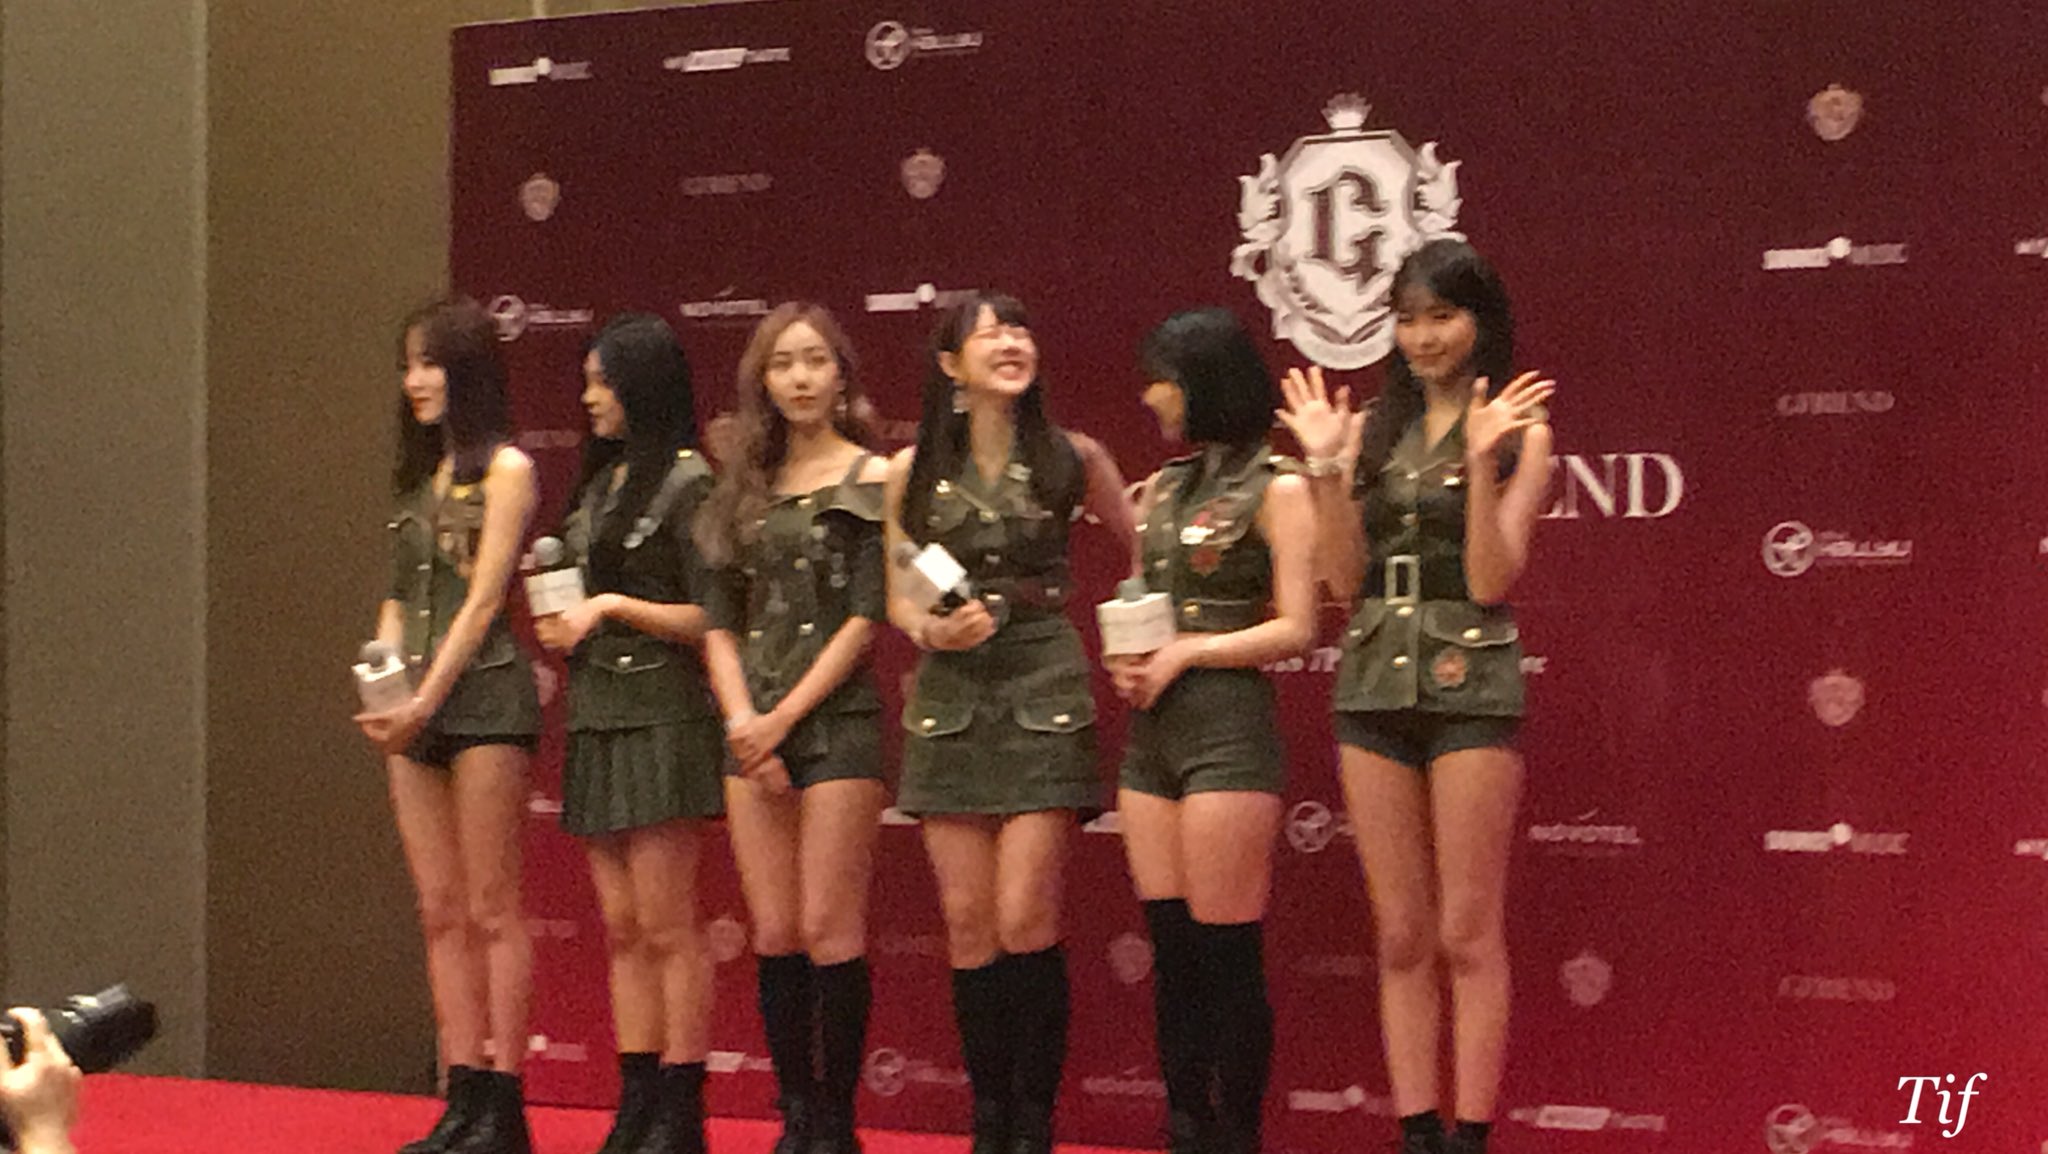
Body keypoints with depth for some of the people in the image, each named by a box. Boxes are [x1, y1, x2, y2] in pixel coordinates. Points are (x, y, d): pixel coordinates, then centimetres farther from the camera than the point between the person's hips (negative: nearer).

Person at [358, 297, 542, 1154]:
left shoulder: (504, 469, -3)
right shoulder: (421, 477, 18)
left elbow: (483, 600, -10)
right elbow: (400, 601, 17)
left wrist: (426, 700, -15)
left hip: (481, 698, -7)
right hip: (415, 712, 7)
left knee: (491, 910, -6)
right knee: (441, 913, 5)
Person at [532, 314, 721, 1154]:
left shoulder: (688, 483, -7)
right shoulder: (600, 483, 18)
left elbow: (709, 618, -10)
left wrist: (612, 606, -14)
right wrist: (562, 618, 7)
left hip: (662, 716, -8)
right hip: (598, 715, 8)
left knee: (666, 927, -7)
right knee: (621, 928, 7)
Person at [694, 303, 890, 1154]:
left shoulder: (870, 478, 0)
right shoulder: (746, 487, 15)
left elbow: (867, 617, -7)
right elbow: (721, 621, 11)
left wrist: (785, 716, -11)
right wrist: (741, 717, -4)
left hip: (837, 721, -5)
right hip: (755, 730, 5)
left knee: (829, 932, -7)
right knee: (774, 936, 4)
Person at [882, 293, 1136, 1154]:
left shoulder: (1071, 458, 3)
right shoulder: (913, 472, 6)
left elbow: (1146, 556, 14)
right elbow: (899, 599, 8)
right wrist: (934, 630, -12)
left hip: (1044, 693, -2)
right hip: (951, 699, 2)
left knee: (1025, 921, -9)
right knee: (968, 923, 2)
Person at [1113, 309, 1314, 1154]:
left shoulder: (1275, 490, -5)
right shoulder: (1161, 490, 16)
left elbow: (1295, 628, -10)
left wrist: (1187, 652, -13)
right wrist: (1124, 657, 2)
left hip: (1228, 726, -7)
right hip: (1152, 731, 7)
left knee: (1224, 952, -5)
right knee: (1171, 950, 7)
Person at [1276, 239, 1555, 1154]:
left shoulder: (1519, 436, 0)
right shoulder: (1372, 431, 12)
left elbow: (1492, 581, -10)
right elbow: (1346, 579, 6)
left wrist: (1482, 461, -18)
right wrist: (1326, 467, -3)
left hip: (1469, 683, -4)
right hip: (1374, 683, 5)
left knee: (1467, 935, -3)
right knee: (1401, 937, 7)